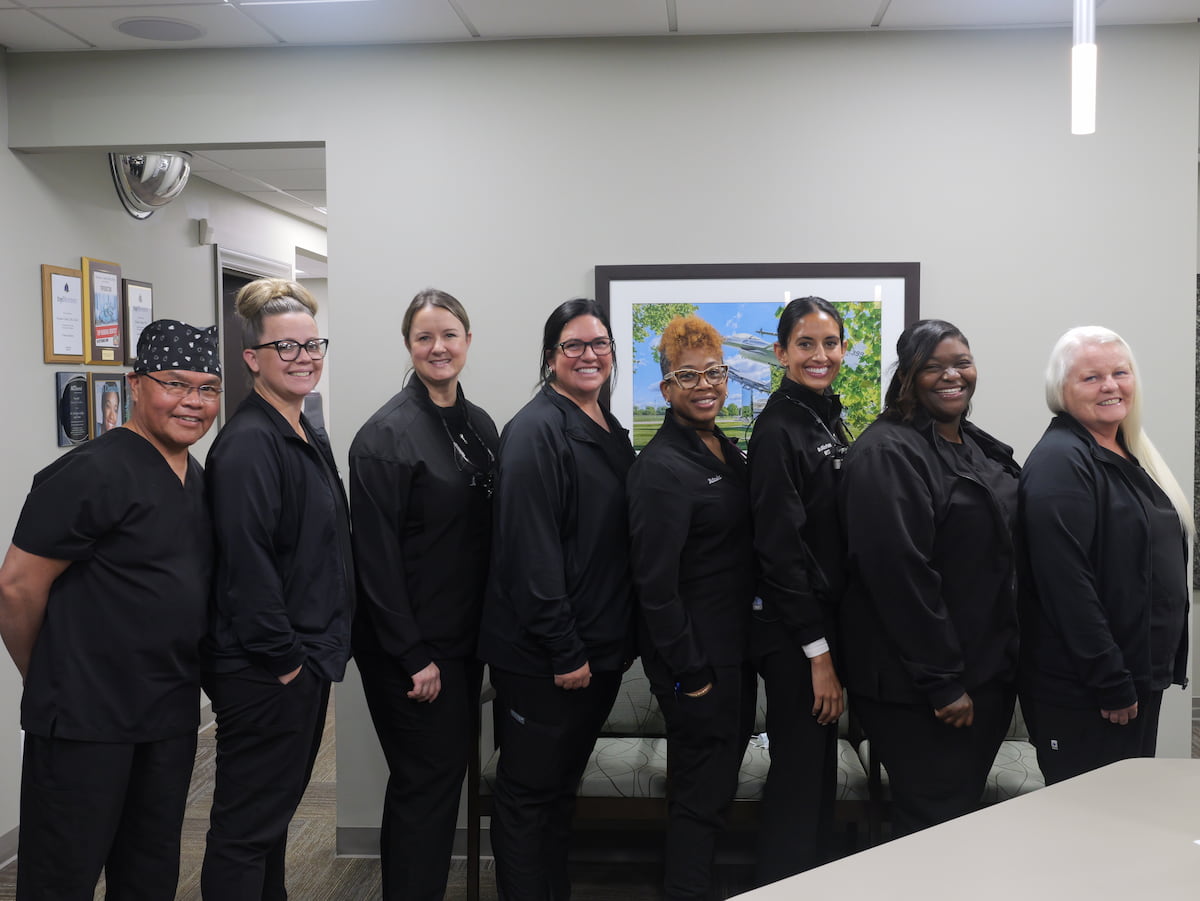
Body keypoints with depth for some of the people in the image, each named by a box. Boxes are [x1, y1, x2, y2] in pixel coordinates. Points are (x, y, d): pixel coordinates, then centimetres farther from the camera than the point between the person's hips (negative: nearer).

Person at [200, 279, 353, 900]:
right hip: (264, 670, -9)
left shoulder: (309, 437, 12)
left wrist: (323, 649, 14)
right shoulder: (248, 444, -18)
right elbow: (246, 563, -24)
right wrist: (282, 657, -20)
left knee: (278, 804, 21)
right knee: (247, 825, 4)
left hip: (306, 660, 10)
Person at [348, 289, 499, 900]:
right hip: (410, 649, -7)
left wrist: (489, 631, 9)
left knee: (447, 772, 16)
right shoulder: (387, 434, -14)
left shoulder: (481, 426, 9)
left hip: (464, 641, 7)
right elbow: (376, 555, -17)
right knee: (427, 781, 1)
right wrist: (411, 657, -17)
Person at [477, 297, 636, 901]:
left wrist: (619, 637, 12)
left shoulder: (611, 431, 12)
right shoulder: (537, 431, -15)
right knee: (529, 792, 7)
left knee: (563, 784, 21)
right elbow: (530, 550, -21)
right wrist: (564, 651, -21)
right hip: (541, 657, -8)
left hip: (601, 648, 9)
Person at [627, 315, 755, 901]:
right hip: (695, 660, -9)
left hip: (735, 652, 9)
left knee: (719, 782, 20)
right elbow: (655, 582, -21)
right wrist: (689, 672, -18)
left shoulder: (726, 451, 9)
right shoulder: (661, 467, -19)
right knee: (701, 794, 2)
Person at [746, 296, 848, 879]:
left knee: (818, 774, 16)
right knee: (800, 777, -1)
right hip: (793, 634, -9)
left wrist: (831, 641, 13)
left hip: (825, 625, 9)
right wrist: (818, 651, -18)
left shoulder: (830, 422, 12)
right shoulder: (778, 430, -15)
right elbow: (780, 547, -19)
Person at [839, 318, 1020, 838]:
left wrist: (1004, 663, 17)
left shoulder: (980, 449, 13)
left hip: (988, 673, 9)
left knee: (965, 811, 18)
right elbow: (900, 573, -23)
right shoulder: (888, 453, -16)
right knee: (932, 825, 1)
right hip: (917, 688, -9)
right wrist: (942, 681, -21)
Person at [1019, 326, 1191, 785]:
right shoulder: (1060, 462, -17)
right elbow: (1067, 583, -23)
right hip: (1081, 695, -9)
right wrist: (1111, 685, -22)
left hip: (1142, 678, 9)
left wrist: (1163, 666, 17)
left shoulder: (1128, 454, 13)